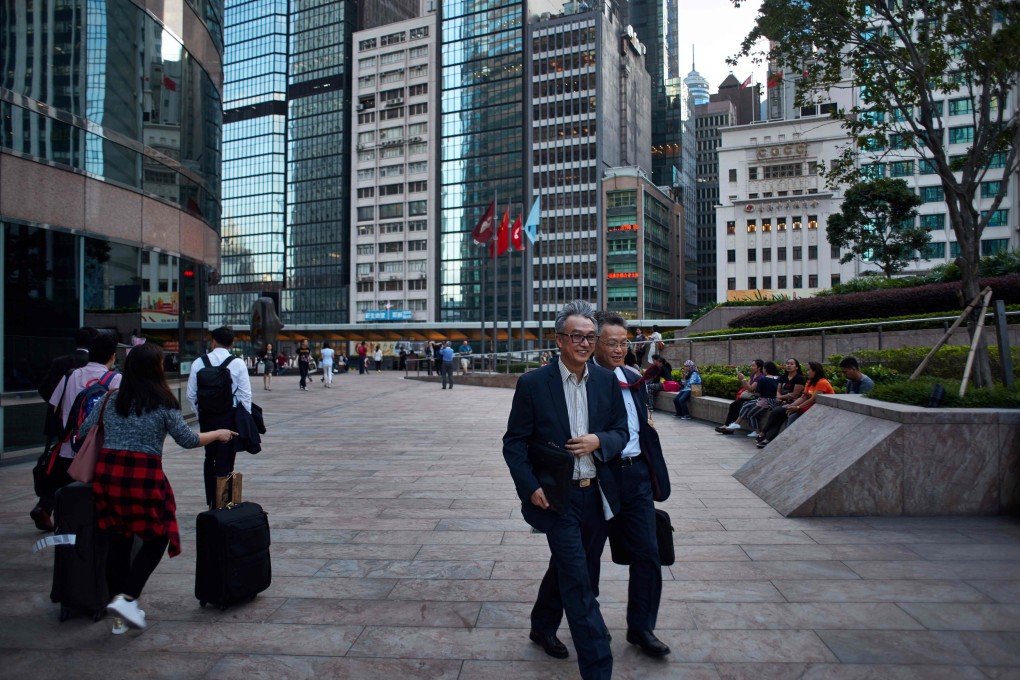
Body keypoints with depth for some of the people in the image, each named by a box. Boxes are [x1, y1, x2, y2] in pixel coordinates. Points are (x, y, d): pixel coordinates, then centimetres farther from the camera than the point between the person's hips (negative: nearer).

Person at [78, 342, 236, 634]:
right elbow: (188, 440, 0)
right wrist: (218, 434, 15)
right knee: (157, 538, 12)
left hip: (106, 472, 5)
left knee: (118, 542, 13)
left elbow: (83, 431, 14)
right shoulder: (163, 403, -3)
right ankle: (127, 598, -3)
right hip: (144, 475, -5)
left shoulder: (112, 399, 10)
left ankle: (120, 617, 21)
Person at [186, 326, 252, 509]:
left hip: (206, 416, 3)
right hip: (229, 416, -3)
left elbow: (191, 394, 1)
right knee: (225, 461, 3)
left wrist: (201, 414, 13)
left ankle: (211, 501, 27)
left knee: (209, 458, 18)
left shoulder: (199, 363, -1)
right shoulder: (238, 364, -7)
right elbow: (245, 395, -8)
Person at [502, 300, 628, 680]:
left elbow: (621, 432, 7)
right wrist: (530, 487, -17)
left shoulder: (607, 381, 2)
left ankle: (543, 627, 48)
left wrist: (598, 441, -15)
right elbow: (514, 442, -6)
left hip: (597, 495, 5)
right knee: (578, 583, -5)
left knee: (566, 567, 23)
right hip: (557, 496, -5)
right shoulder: (532, 384, -10)